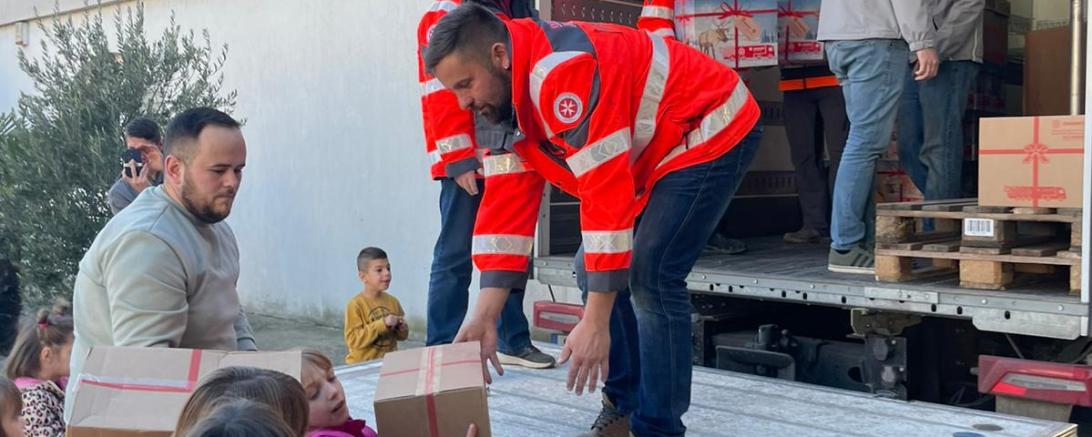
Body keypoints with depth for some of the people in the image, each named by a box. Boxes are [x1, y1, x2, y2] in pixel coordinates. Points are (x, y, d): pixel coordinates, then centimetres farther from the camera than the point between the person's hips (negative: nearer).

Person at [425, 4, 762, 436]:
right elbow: (507, 199, -4)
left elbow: (606, 191, -36)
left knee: (649, 276, -19)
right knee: (593, 269, 5)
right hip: (654, 157, 10)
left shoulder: (562, 70, -33)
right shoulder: (507, 94, -3)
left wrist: (595, 321, -33)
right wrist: (484, 316, -9)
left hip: (712, 132, -10)